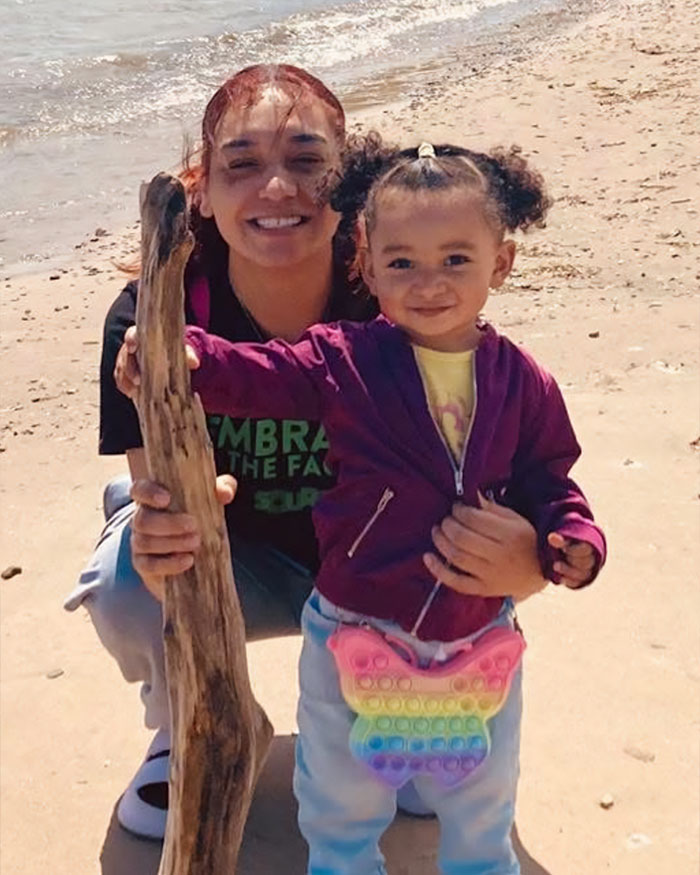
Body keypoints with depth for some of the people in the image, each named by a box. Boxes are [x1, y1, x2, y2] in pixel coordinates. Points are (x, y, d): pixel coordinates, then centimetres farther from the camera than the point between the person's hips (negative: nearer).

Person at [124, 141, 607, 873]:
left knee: (482, 815, 27)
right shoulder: (344, 361, -13)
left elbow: (546, 481, 2)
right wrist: (185, 357, -40)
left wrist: (573, 536, -17)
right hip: (355, 639, -2)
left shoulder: (521, 382, -6)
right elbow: (256, 375, -20)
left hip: (478, 647, 2)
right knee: (340, 807, 21)